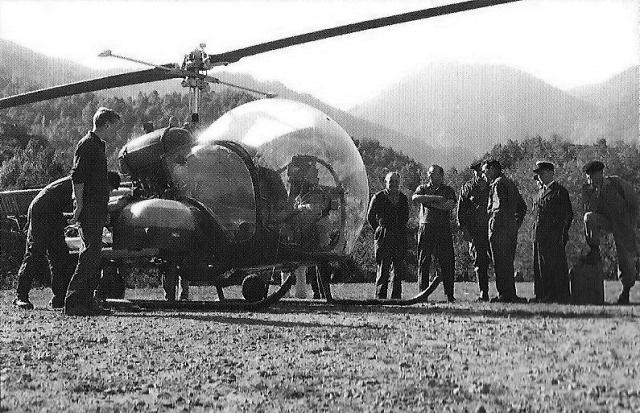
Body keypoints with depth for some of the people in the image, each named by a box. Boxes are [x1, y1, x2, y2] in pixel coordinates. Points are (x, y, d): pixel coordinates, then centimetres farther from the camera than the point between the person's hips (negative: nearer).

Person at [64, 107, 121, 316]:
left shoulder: (98, 145, 21)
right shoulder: (87, 145, -10)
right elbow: (77, 177, -17)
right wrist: (80, 206, -20)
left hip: (97, 210, 10)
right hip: (90, 210, -10)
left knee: (93, 255, 10)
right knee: (90, 254, -13)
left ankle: (87, 301, 14)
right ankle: (72, 302, -14)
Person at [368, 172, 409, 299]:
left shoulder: (403, 198, 13)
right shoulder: (378, 197, 0)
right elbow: (370, 217, 7)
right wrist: (379, 230, 7)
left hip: (400, 238, 4)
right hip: (383, 238, -4)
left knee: (399, 269, 2)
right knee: (383, 269, -6)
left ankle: (396, 297, 7)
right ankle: (380, 296, -3)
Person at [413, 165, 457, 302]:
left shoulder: (448, 190, 11)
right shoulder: (422, 188, 14)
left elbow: (450, 205, -8)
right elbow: (415, 198, -8)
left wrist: (430, 203, -8)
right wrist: (434, 198, -13)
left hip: (443, 228, -1)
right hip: (425, 228, 1)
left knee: (447, 262, -3)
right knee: (423, 262, -1)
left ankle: (449, 294, 1)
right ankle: (423, 293, 4)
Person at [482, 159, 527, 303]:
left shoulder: (498, 184, -9)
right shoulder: (510, 183, 20)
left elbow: (500, 206, -21)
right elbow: (522, 206, 24)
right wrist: (516, 224, 21)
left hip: (499, 228, -9)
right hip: (512, 229, 9)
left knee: (501, 264, -7)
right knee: (508, 263, 13)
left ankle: (504, 295, -8)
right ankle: (511, 295, 15)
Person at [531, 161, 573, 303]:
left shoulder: (560, 191, -3)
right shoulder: (541, 192, 20)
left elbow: (568, 214, -5)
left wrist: (563, 233, -11)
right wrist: (536, 233, 14)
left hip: (554, 237, -8)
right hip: (539, 236, 8)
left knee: (556, 266, -7)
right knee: (540, 266, 5)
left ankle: (561, 295, -4)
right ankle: (542, 295, 9)